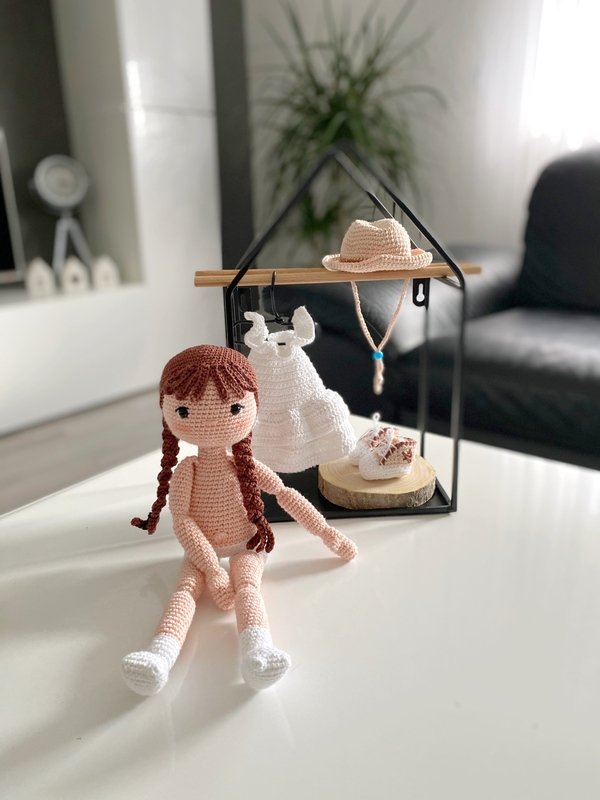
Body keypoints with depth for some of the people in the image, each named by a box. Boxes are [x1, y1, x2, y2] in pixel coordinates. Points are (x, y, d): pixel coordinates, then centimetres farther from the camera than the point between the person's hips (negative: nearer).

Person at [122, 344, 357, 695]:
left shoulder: (247, 466, -4)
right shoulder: (186, 471, -8)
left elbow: (287, 495, 0)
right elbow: (182, 521, -15)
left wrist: (327, 533, 1)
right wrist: (212, 568, -24)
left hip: (245, 549, 0)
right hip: (202, 553, 1)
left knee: (247, 584, -30)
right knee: (186, 588, -27)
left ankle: (258, 652, -55)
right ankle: (160, 656, -47)